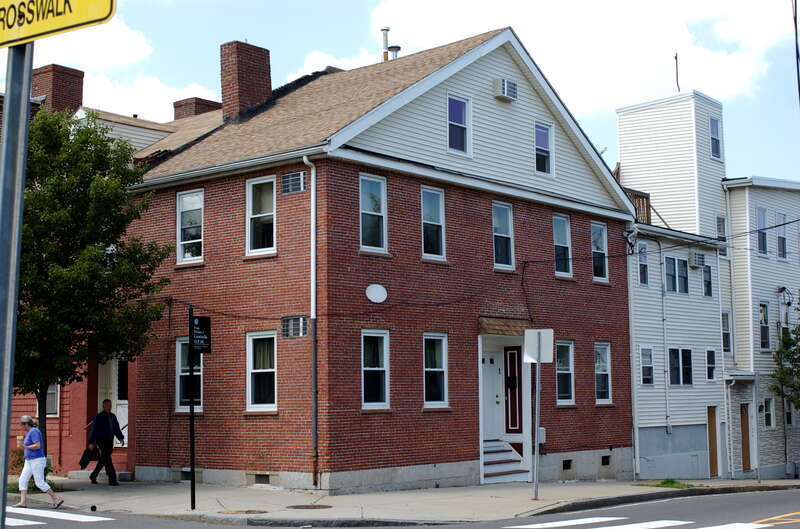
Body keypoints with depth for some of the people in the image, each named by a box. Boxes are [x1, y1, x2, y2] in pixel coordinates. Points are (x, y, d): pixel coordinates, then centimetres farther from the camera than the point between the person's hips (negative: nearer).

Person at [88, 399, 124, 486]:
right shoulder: (98, 417, -5)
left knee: (103, 461, 15)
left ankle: (93, 475, 34)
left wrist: (121, 438, -4)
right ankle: (112, 479, -19)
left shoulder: (113, 417, 12)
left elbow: (117, 429, 11)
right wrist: (91, 443, -10)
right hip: (102, 441, -6)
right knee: (107, 459, -16)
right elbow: (93, 430, -6)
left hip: (109, 441, 6)